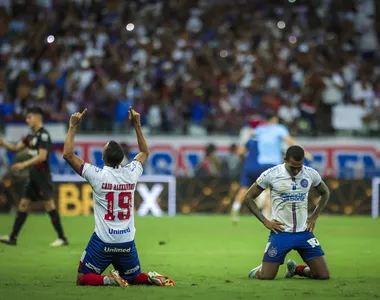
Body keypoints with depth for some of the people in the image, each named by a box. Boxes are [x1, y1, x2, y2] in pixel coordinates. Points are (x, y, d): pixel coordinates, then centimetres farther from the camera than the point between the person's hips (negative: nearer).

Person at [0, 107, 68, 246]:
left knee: (49, 205, -10)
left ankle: (62, 238, -8)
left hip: (42, 176, -9)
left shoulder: (43, 135, -12)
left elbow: (42, 156, -21)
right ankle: (13, 237, 11)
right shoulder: (31, 136, 15)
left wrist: (24, 164, -24)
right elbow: (16, 147, 18)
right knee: (23, 205, 8)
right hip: (33, 177, 9)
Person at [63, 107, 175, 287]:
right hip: (127, 243, 4)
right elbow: (145, 152, 21)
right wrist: (137, 124, 23)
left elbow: (68, 154, -5)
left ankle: (108, 280, -18)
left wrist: (73, 126, 0)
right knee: (134, 278, 22)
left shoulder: (97, 176, -11)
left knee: (83, 280, 6)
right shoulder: (131, 174, -1)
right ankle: (151, 278, -7)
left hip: (103, 241, -4)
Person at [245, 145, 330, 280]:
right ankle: (259, 269, 28)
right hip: (281, 232, -3)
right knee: (266, 276, -10)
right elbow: (248, 197, 1)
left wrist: (314, 217, 9)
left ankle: (295, 269, 26)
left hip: (304, 232, 3)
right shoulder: (271, 174, -9)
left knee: (323, 275, -4)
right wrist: (265, 221, -6)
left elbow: (325, 193, 20)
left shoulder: (311, 174, -1)